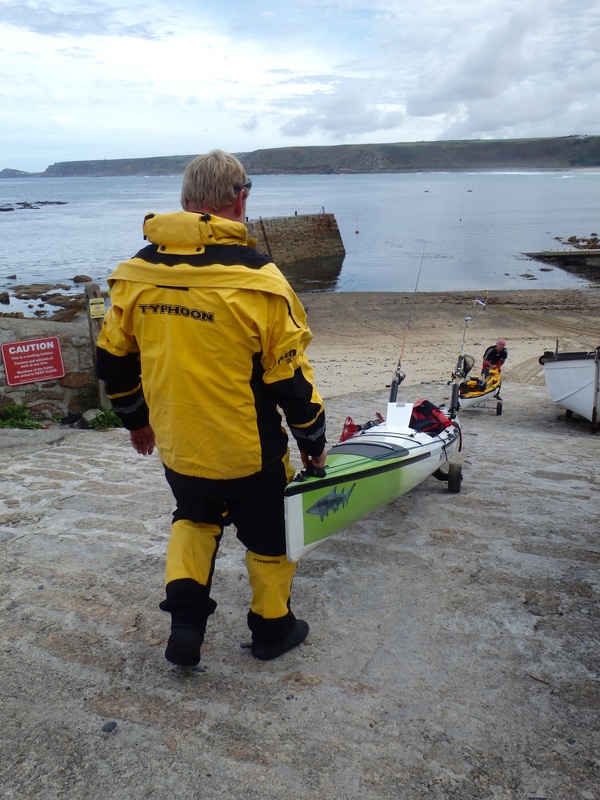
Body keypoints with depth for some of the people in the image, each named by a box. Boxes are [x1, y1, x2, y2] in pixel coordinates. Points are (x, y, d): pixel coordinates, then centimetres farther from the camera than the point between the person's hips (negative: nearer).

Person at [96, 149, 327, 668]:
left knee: (195, 517, 32)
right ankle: (273, 629, 39)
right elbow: (292, 378, -15)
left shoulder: (136, 273, -5)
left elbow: (113, 361, 5)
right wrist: (313, 442, 0)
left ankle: (185, 617, 24)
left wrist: (135, 419, 21)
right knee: (268, 536, 20)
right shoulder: (257, 280, -20)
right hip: (249, 454, -4)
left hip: (176, 448, 5)